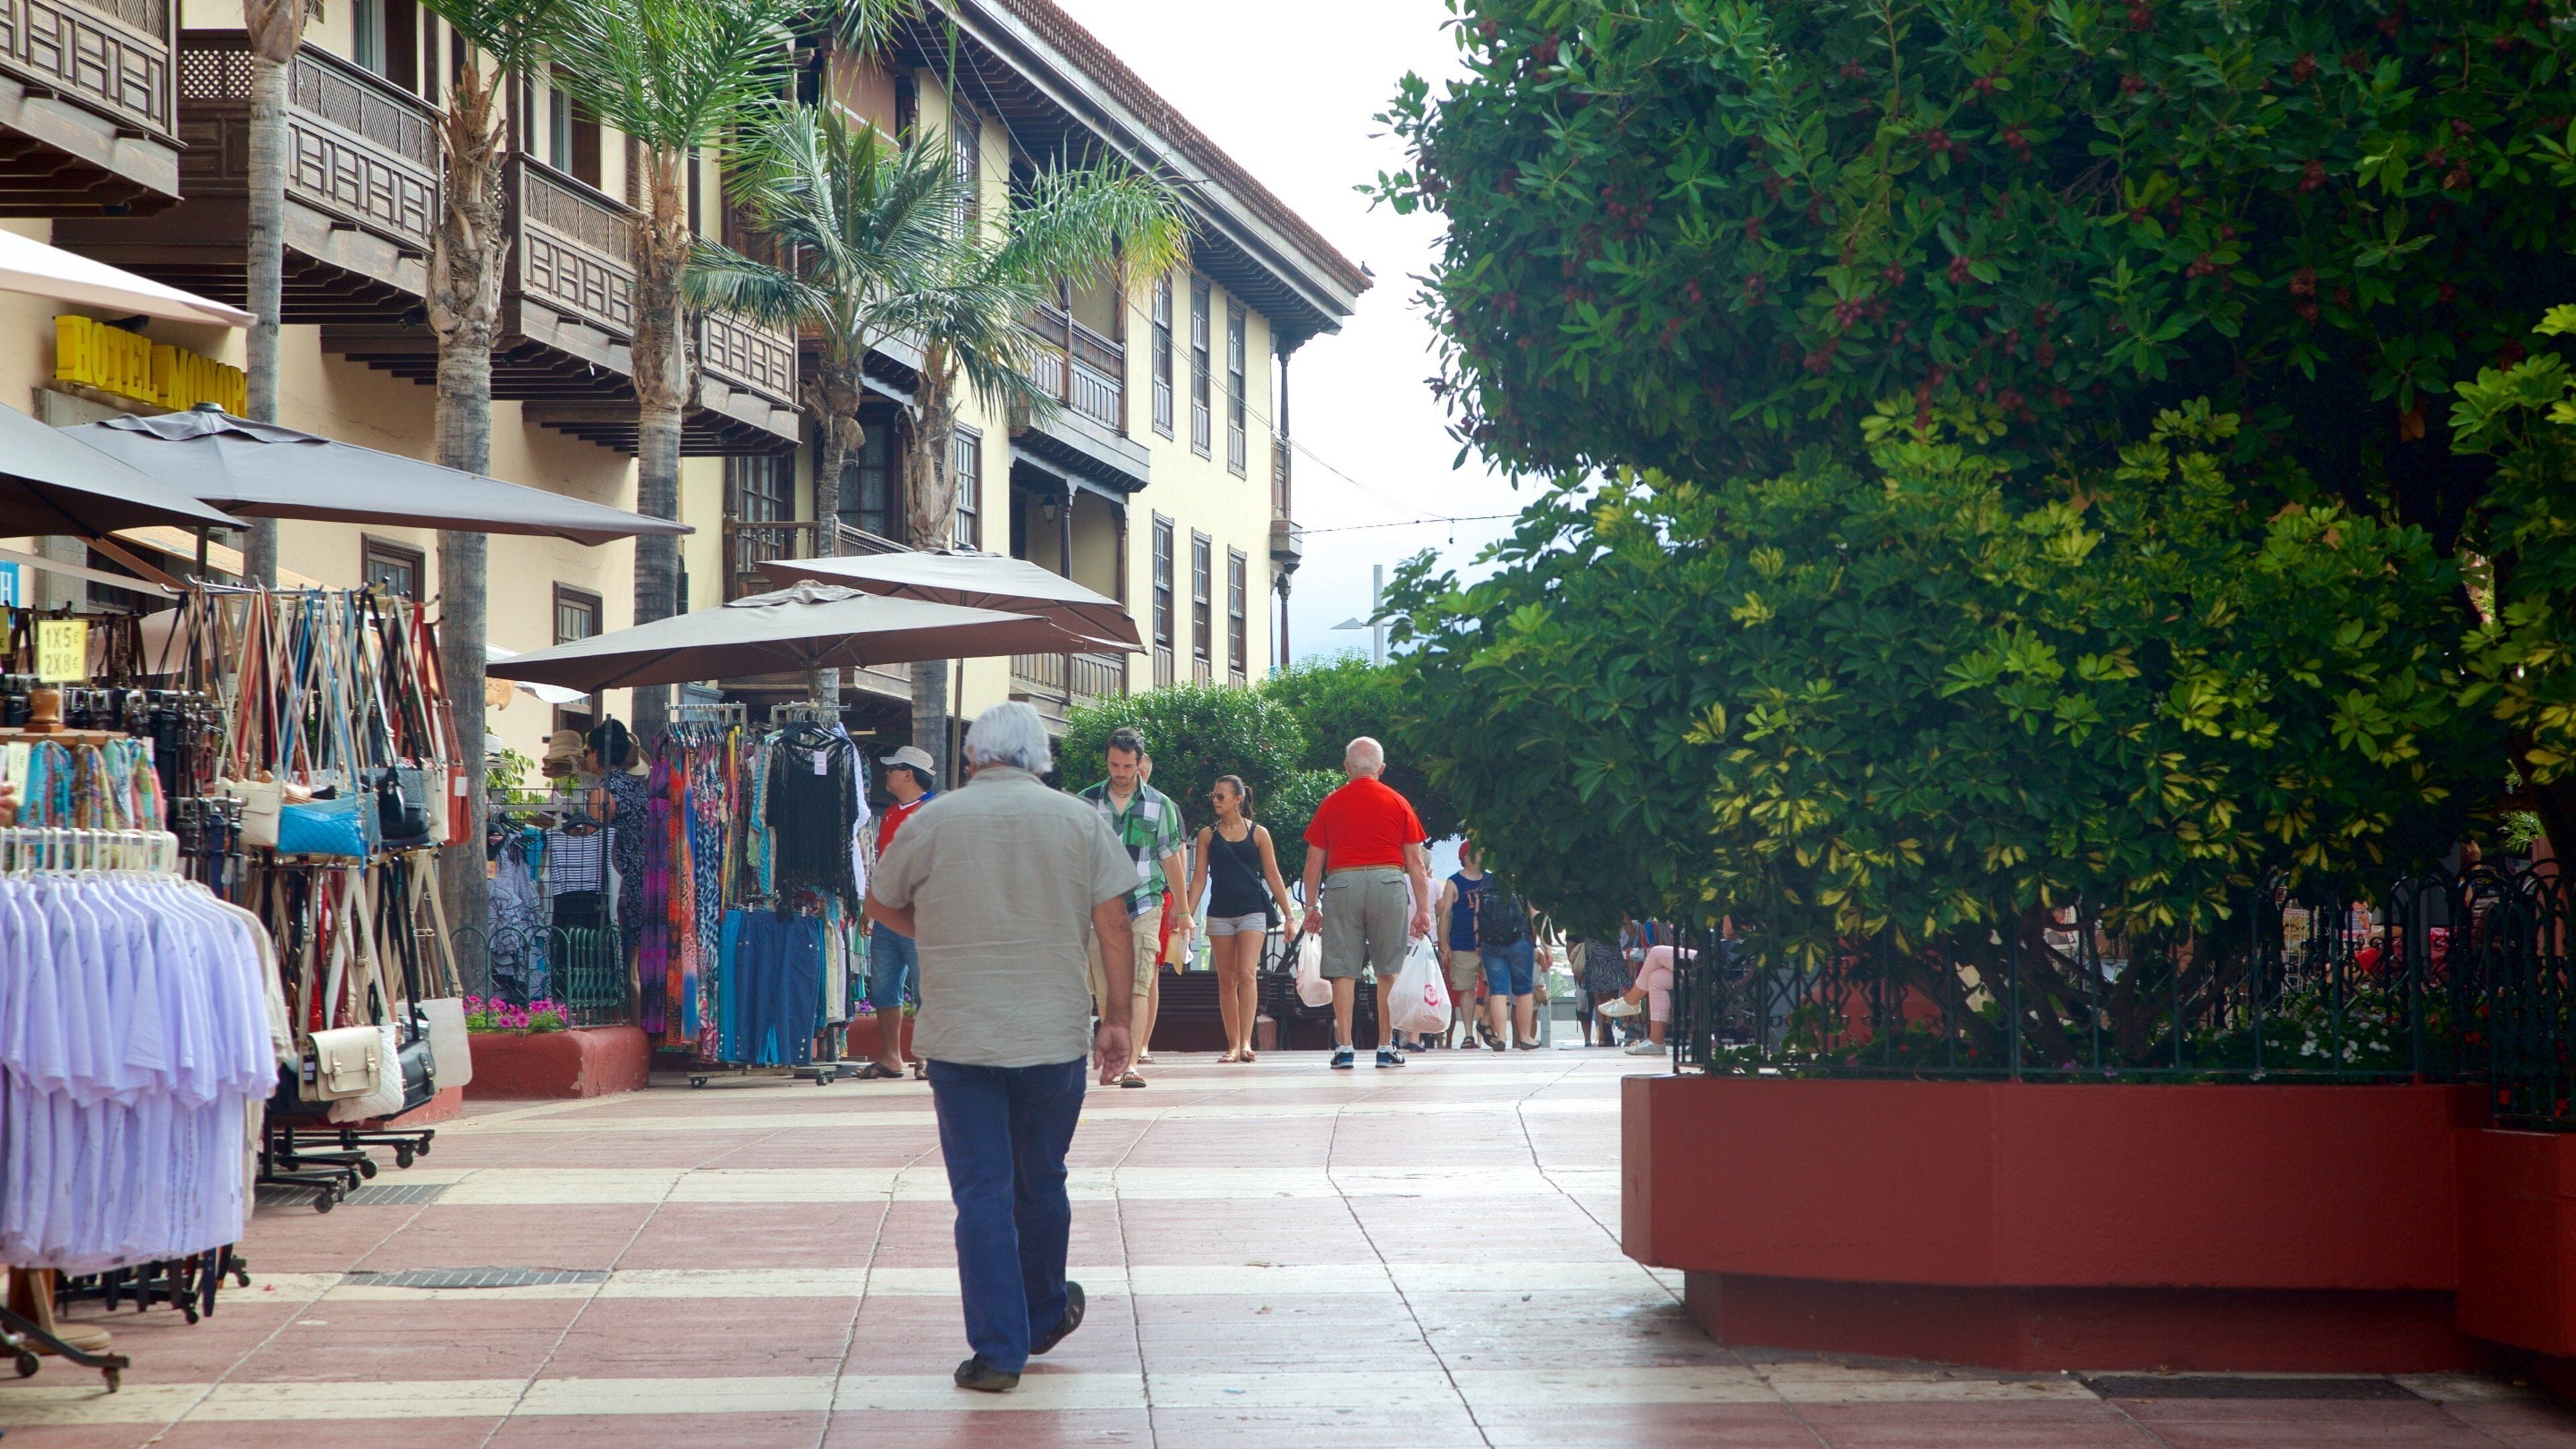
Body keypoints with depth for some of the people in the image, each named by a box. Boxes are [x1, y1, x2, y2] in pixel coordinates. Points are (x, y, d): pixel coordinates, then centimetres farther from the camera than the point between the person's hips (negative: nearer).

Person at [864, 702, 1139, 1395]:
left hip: (959, 1038, -1)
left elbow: (881, 905, 13)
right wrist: (1117, 1020, 6)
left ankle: (998, 1350, -3)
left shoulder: (931, 823, -1)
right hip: (1056, 1037, 1)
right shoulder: (1079, 820, 0)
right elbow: (1115, 927, -2)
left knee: (981, 1194, 1)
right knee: (1042, 1183, 18)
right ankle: (1044, 1317, 36)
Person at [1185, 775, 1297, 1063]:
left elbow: (1273, 877, 7)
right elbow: (1199, 879, 7)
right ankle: (1233, 1045, 6)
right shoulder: (1208, 835, 8)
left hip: (1252, 911, -2)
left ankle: (1246, 1042, -21)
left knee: (1247, 974, -16)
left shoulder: (1258, 834, 4)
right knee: (1226, 979, 3)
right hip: (1220, 914, 2)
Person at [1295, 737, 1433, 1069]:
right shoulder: (1398, 804, 8)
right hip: (1388, 882, 0)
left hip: (1342, 883, 0)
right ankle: (1386, 1047, 5)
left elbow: (1314, 862, 9)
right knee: (1388, 970, 6)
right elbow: (1416, 862, 5)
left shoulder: (1331, 804, 10)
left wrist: (1312, 908, 15)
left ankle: (1343, 1048, -4)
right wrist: (1423, 909, 8)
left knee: (1343, 970, 1)